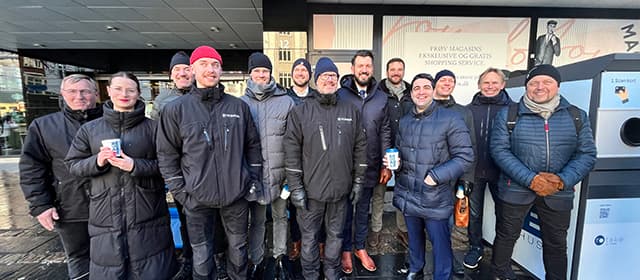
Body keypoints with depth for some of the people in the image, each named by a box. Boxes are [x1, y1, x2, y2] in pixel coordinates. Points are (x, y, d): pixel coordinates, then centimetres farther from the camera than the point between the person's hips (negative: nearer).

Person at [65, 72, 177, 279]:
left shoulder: (152, 127, 0)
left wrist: (136, 165, -17)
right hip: (106, 213, 2)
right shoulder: (90, 129, 7)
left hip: (146, 213, -2)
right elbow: (73, 164, 10)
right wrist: (97, 162, -10)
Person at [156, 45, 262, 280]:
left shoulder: (239, 106, 1)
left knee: (238, 249, 19)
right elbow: (167, 155, 0)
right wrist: (180, 191, -3)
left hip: (237, 195, 2)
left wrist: (254, 179, 4)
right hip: (197, 198, -1)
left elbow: (253, 145, 7)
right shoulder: (176, 110, -3)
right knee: (202, 257, 14)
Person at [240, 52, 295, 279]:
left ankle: (279, 258, 35)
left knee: (280, 216, 15)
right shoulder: (242, 103, 1)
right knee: (256, 220, 13)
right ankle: (256, 261, 33)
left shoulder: (286, 102, -1)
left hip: (280, 171, 0)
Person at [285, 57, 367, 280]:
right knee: (309, 236, 14)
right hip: (310, 189, -2)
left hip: (341, 189, 3)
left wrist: (358, 181, 6)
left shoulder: (351, 111, 4)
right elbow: (292, 151, -6)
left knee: (336, 234, 19)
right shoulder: (300, 112, -4)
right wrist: (295, 187, -9)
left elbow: (360, 147, 7)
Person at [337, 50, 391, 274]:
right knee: (345, 209, 13)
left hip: (370, 166, 3)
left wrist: (386, 164, 4)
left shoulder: (381, 97, 3)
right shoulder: (340, 95, -7)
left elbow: (385, 133, 6)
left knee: (364, 209, 18)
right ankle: (346, 250, 32)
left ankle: (360, 247, 37)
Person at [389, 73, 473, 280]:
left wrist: (436, 176, -19)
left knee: (440, 242, 8)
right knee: (414, 237, 23)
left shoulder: (450, 119, -10)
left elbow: (465, 156, -12)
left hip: (435, 198, -5)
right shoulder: (404, 121, 7)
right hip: (408, 194, 5)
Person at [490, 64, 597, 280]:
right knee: (506, 236, 14)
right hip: (516, 190, -2)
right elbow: (499, 150, -11)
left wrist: (563, 180, -16)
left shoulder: (577, 116, 3)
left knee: (556, 244, 19)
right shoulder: (508, 115, -5)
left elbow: (587, 154, 1)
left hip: (558, 195, 2)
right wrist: (531, 179, -20)